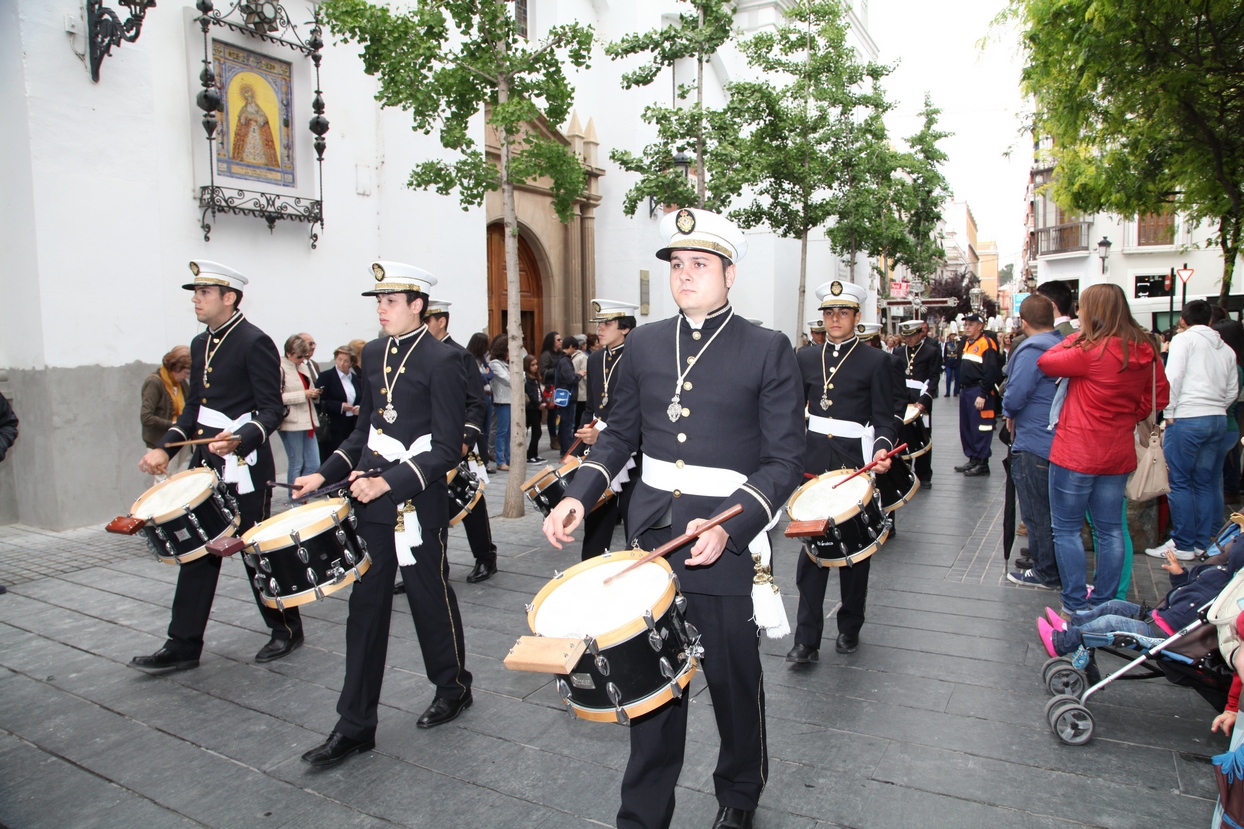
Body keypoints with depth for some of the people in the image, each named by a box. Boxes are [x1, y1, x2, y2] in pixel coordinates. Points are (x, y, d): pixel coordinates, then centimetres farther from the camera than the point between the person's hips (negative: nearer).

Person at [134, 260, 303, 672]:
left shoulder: (255, 343, -12)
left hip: (244, 469, -8)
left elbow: (271, 410, -15)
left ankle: (286, 629, 21)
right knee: (197, 552, 10)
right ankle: (183, 646, 20)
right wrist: (164, 448, 9)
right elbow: (194, 407, 19)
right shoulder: (200, 344, 14)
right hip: (205, 464, 8)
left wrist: (240, 440, -31)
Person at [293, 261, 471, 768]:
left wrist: (389, 482, -24)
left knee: (431, 602, 10)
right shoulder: (373, 354, 11)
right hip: (370, 503, 6)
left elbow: (447, 448, -16)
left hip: (418, 504, -6)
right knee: (365, 609, 9)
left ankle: (453, 688, 35)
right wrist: (326, 474, 6)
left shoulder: (442, 361, -12)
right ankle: (355, 727, 18)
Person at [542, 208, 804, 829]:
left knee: (734, 681, 14)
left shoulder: (768, 351, -5)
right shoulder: (644, 344, 7)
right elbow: (619, 434, 13)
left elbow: (784, 460, -7)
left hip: (728, 544, -3)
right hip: (650, 539, 3)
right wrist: (578, 495, -3)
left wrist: (730, 528, -21)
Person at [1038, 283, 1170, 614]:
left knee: (1066, 528, 5)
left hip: (1076, 454, -7)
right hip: (1119, 454, 7)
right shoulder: (1145, 352, 1)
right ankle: (1104, 602, 24)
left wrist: (1076, 336, 1)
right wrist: (1129, 417, 13)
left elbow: (1045, 362, -8)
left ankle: (1077, 605, 8)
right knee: (1110, 529, 14)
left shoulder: (1092, 351, -20)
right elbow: (1158, 395, 11)